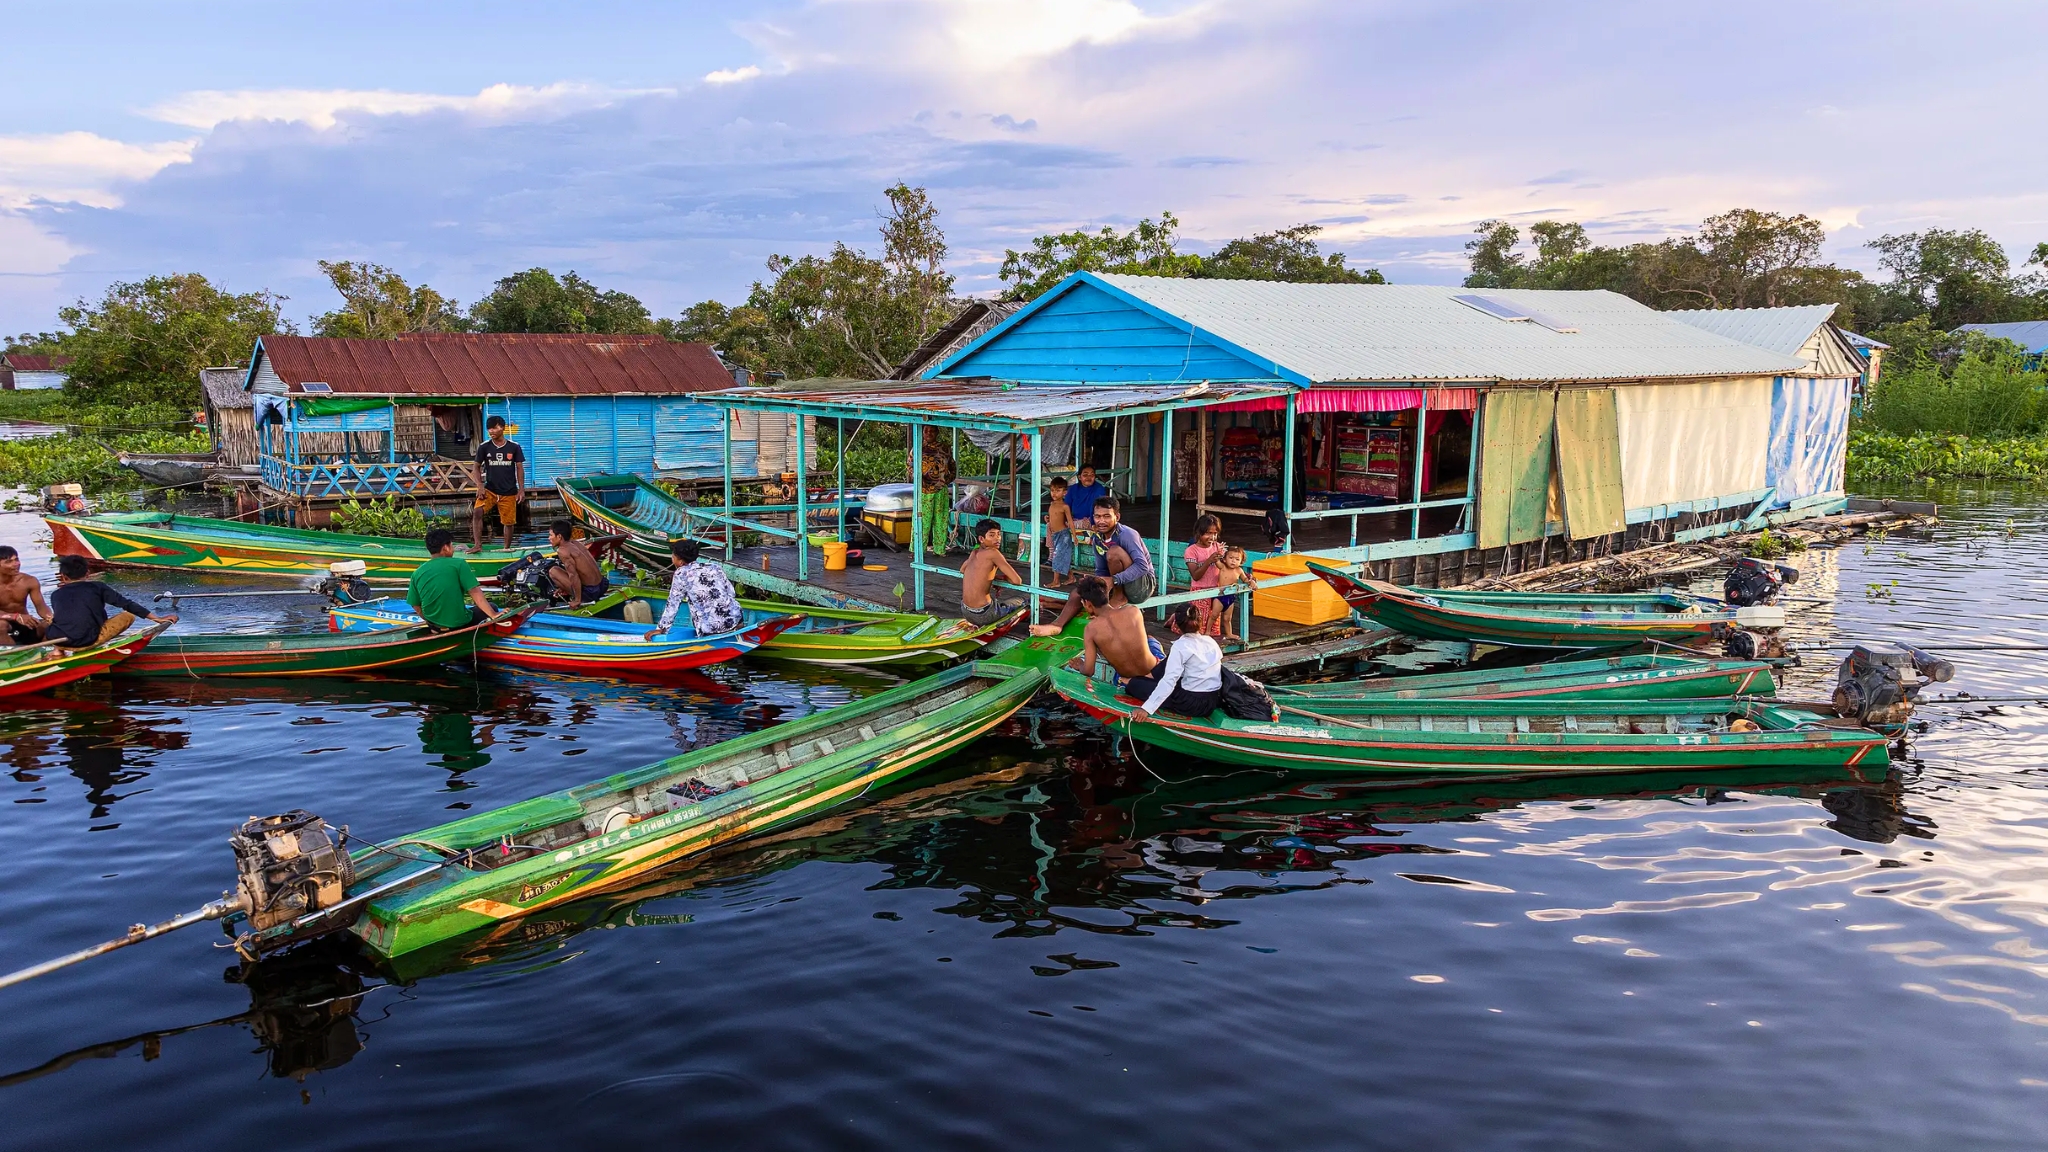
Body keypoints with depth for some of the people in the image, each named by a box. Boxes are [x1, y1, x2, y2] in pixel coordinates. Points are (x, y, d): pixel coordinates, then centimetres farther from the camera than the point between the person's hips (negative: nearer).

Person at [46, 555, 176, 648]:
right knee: (128, 615, 13)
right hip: (88, 641, -4)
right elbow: (128, 605, 5)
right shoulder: (97, 587, 7)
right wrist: (158, 619, 7)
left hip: (57, 641, 4)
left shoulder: (56, 594, 14)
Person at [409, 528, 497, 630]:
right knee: (491, 607, 18)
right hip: (459, 624, -5)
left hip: (433, 625, 5)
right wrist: (493, 615, -12)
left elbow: (416, 606, 4)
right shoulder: (458, 564, -11)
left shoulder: (417, 573, 0)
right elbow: (475, 592, -15)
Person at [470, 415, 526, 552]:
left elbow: (520, 468, 2)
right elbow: (477, 467, 4)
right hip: (489, 489, 0)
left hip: (509, 492, 0)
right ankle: (477, 545, -18)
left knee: (508, 522, 5)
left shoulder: (514, 447, -2)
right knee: (477, 512, -22)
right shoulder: (484, 447, -1)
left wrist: (521, 489, -3)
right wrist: (480, 487, -8)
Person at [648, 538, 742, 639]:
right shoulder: (715, 567, 14)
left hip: (710, 629, -2)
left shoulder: (681, 574, 1)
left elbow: (672, 604, 2)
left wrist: (661, 629, 10)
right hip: (735, 618, 2)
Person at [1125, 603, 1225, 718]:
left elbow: (1169, 681, -23)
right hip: (1214, 701, 7)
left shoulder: (1181, 646, -15)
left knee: (1135, 685, 5)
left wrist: (1147, 708, -27)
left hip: (1192, 704, -7)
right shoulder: (1210, 640, 3)